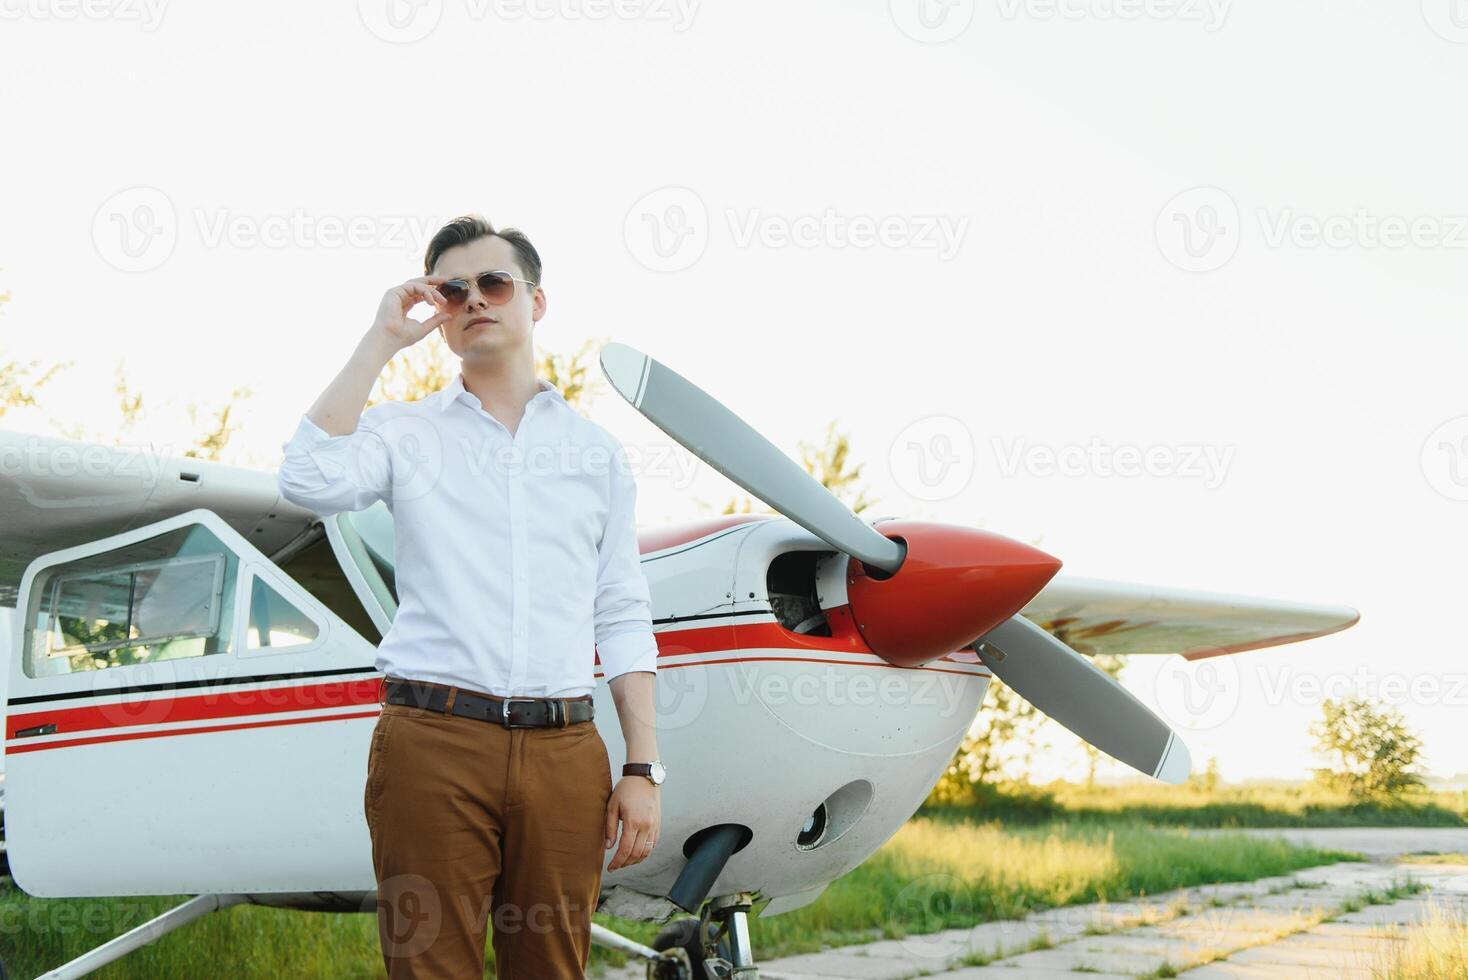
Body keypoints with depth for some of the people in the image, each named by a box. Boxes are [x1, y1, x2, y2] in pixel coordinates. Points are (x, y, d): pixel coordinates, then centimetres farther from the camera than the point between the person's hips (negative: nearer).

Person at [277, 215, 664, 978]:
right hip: (433, 742, -2)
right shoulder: (403, 433, 10)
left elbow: (622, 617, 13)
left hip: (564, 751, 2)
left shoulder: (595, 449, 16)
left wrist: (642, 769, 5)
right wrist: (380, 342, -3)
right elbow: (311, 482, -12)